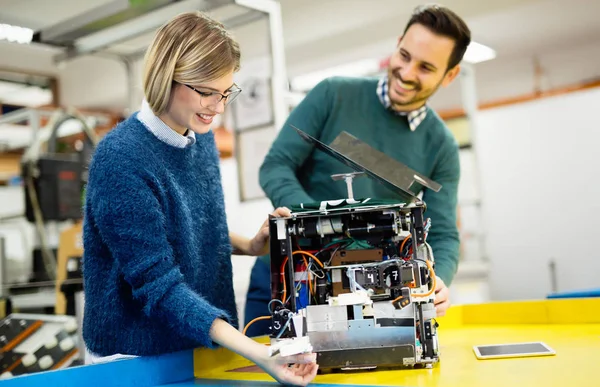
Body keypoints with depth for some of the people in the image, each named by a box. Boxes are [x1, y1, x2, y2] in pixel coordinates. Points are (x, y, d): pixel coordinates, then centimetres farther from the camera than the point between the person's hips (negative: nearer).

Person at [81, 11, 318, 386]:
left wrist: (248, 246, -4)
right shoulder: (121, 159, -24)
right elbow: (158, 283, -26)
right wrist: (255, 352, -34)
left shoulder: (201, 136, -1)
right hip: (140, 356, -7)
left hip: (208, 340, 7)